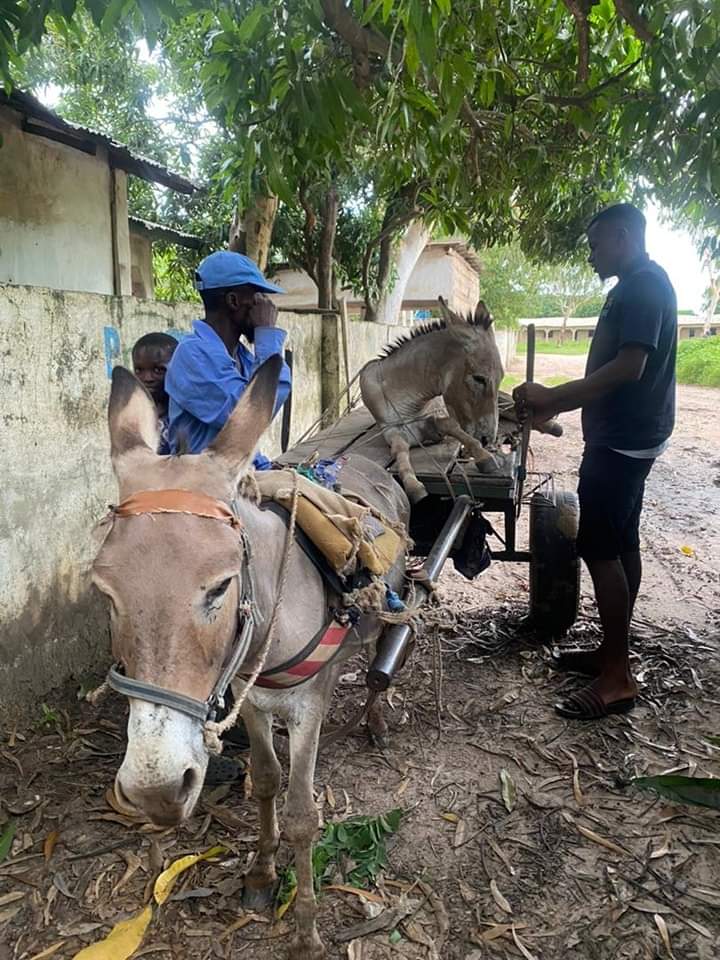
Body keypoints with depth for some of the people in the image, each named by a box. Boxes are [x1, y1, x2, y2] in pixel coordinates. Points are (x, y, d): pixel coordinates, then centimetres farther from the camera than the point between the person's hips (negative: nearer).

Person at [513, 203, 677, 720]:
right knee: (621, 544, 13)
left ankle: (617, 677, 0)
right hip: (625, 437, 11)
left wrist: (552, 397, -22)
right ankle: (613, 652, 23)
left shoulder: (644, 284, -15)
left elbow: (628, 368, -25)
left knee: (601, 548, -8)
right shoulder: (637, 286, 17)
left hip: (622, 440, -10)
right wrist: (556, 406, 16)